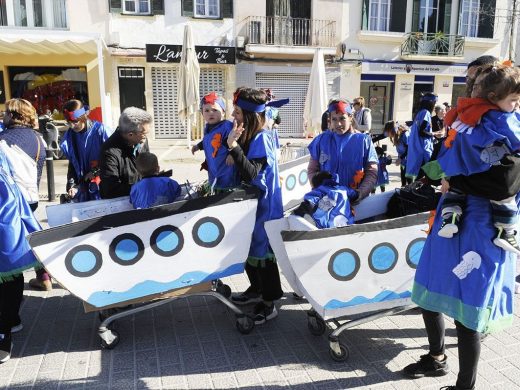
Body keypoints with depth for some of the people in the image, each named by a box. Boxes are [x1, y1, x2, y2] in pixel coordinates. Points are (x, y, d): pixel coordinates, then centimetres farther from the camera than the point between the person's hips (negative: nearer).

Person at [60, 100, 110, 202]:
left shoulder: (100, 130, -12)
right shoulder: (69, 136, 6)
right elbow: (72, 164, 13)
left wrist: (96, 172, -11)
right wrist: (71, 185, 5)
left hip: (102, 186, -5)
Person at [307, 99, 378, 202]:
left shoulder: (363, 140, 1)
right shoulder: (321, 140, 5)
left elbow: (372, 172, 2)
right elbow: (312, 170, 8)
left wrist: (360, 193, -15)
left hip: (356, 202, -1)